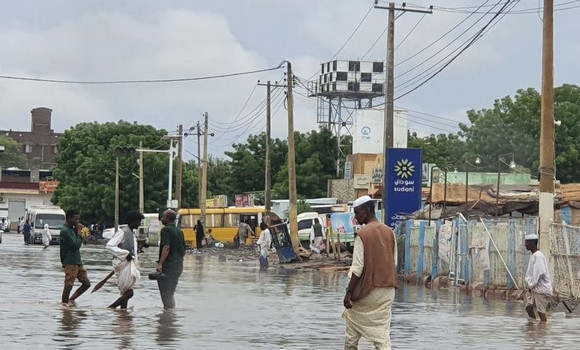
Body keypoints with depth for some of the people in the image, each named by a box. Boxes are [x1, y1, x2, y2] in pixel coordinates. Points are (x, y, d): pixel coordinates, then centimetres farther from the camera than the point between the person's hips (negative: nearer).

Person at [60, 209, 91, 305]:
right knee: (68, 285, -5)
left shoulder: (72, 229, 16)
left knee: (86, 283, 8)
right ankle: (64, 303, 6)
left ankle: (71, 300, 16)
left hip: (77, 261, 9)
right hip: (70, 262, -9)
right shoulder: (65, 231, -14)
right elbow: (76, 245, -19)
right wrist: (79, 233, -10)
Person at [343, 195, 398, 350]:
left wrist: (349, 292, -12)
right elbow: (393, 261, 11)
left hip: (368, 289, -5)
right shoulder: (389, 232, 6)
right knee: (383, 333, 3)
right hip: (387, 290, 5)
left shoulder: (363, 234, -12)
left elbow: (357, 268, -15)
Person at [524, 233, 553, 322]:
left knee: (541, 311, -8)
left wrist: (531, 285, -13)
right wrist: (529, 284, 6)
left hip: (541, 288, -9)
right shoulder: (533, 256, 16)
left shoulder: (538, 256, -15)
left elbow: (539, 273, -21)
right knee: (529, 307, 6)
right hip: (534, 288, 9)